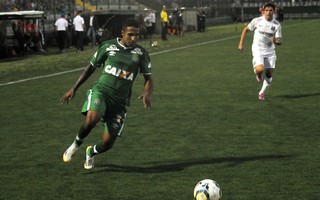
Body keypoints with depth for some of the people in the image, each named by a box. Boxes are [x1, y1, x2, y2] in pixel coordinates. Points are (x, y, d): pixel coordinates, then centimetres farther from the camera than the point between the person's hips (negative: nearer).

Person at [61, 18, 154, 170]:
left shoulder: (141, 53, 1)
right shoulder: (108, 46, 0)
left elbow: (148, 78, 6)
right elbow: (91, 67, 11)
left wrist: (147, 94, -17)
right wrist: (74, 89, 8)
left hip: (120, 101, 2)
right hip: (101, 90, -1)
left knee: (108, 143, -3)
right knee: (91, 119, -35)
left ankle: (91, 152, 35)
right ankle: (76, 145, -4)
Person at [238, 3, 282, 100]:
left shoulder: (277, 24, -6)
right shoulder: (257, 21, -9)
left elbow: (279, 41, -6)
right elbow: (246, 30, 5)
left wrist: (276, 41, -31)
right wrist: (241, 44, 2)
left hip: (270, 50, 3)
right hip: (258, 49, -3)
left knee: (269, 73, 4)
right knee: (260, 69, -25)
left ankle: (262, 92, 26)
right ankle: (257, 73, 13)